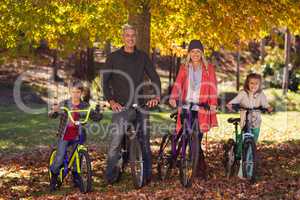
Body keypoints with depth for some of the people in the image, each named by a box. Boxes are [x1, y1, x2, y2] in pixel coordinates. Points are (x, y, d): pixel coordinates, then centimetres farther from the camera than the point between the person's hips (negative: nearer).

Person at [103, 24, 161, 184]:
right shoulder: (113, 57, 4)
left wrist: (157, 95, -8)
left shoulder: (142, 57, 10)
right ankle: (111, 176, -1)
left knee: (144, 140, 2)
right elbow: (105, 81, 2)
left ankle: (147, 175, 12)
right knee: (116, 141, -10)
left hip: (140, 105, 2)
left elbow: (154, 77, 8)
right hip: (120, 105, -2)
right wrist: (111, 101, -11)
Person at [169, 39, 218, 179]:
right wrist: (173, 97, -18)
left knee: (197, 138, -8)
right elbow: (178, 84, 0)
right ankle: (201, 168, 11)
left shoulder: (209, 68, 9)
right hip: (186, 108, 2)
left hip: (201, 109, -2)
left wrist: (213, 103, -14)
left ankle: (200, 170, 4)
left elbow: (212, 87, 0)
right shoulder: (184, 68, 13)